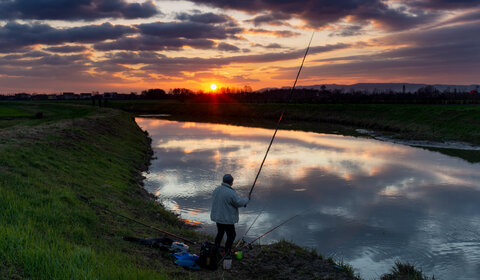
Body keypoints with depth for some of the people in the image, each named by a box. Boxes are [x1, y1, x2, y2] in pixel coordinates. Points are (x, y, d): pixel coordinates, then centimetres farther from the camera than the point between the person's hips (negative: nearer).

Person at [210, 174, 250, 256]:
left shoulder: (217, 189, 0)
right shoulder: (231, 193, -24)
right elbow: (239, 203, -16)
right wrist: (247, 199, 2)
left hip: (217, 216, 8)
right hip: (226, 218, -8)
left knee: (220, 233, 23)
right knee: (231, 235, 7)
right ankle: (226, 254, 12)